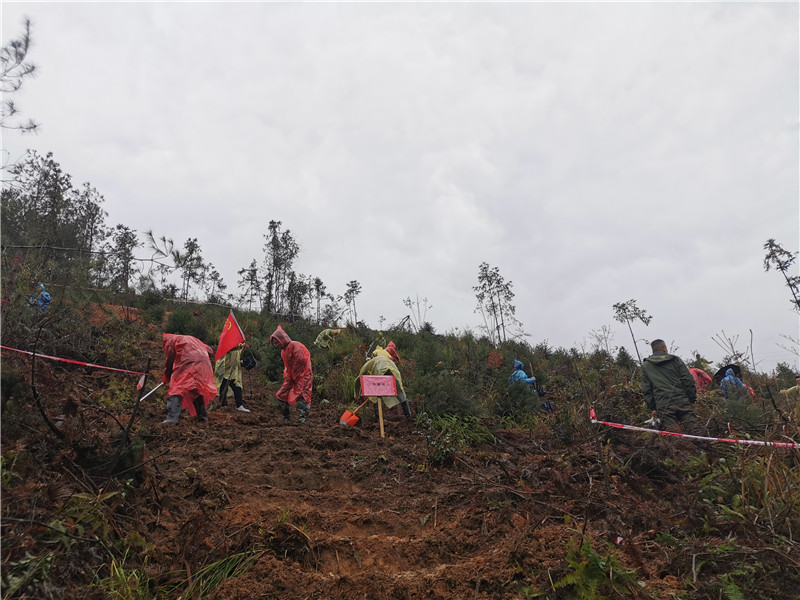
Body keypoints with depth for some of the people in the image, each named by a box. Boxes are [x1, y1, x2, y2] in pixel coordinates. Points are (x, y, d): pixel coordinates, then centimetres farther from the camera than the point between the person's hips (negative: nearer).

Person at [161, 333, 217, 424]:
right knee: (197, 390, 20)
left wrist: (167, 381, 27)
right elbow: (210, 351, 32)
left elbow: (169, 363, 17)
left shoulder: (170, 341, 19)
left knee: (177, 388, -10)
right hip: (204, 364, 7)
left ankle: (172, 416, -27)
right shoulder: (191, 338, 36)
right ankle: (202, 416, 24)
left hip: (189, 363, -6)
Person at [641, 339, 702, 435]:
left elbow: (646, 390, 7)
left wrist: (652, 408, 11)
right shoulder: (675, 360, 8)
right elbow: (688, 380, 3)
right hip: (683, 402, 0)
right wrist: (692, 399, 9)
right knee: (696, 431, 3)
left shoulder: (645, 366, 10)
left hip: (664, 407, 0)